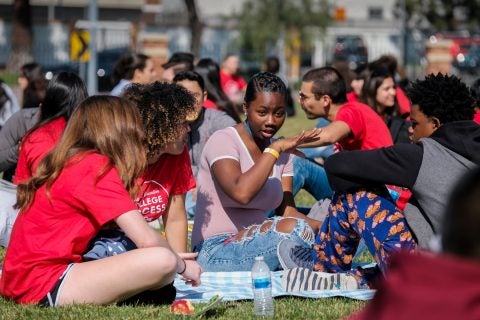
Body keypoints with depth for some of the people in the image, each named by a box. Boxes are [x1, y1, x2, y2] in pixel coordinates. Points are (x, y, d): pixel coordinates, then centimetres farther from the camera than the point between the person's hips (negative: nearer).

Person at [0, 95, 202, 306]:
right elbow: (147, 240, -16)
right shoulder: (97, 168, -12)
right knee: (162, 261, -24)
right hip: (45, 287, -10)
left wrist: (173, 256, 16)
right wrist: (181, 265, 1)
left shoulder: (70, 163, 15)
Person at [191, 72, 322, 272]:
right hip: (216, 253, -6)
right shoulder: (224, 140, -9)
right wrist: (274, 149, -20)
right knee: (293, 229, -30)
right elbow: (241, 193, -27)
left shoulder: (280, 153, 13)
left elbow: (288, 212, 4)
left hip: (258, 245, 6)